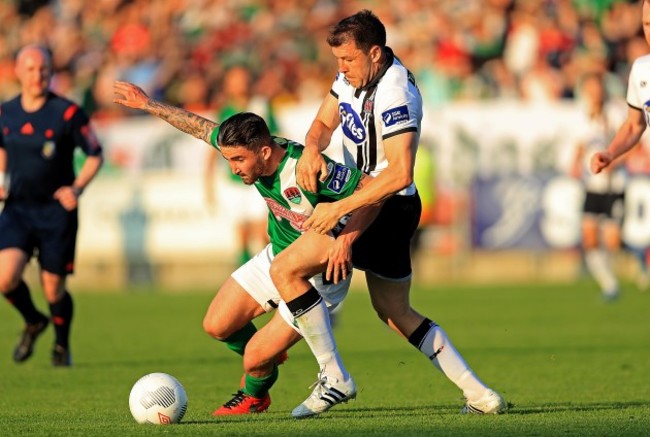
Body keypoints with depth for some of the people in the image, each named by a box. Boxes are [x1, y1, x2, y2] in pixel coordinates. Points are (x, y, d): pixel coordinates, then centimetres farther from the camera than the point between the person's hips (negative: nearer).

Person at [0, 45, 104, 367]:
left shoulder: (68, 113, -8)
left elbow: (95, 155, -1)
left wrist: (77, 187, -15)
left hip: (56, 210, -3)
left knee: (53, 289, 1)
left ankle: (62, 344, 30)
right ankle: (33, 322, 16)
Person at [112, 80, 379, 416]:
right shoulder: (250, 149, -13)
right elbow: (201, 127, 4)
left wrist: (346, 239, -41)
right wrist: (149, 105, 11)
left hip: (320, 275, -7)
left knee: (255, 358, -11)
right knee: (217, 326, 6)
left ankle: (255, 394, 26)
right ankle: (268, 357, 36)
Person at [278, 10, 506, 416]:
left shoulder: (395, 94, -25)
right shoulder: (355, 75, 3)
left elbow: (399, 174, -32)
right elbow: (324, 122, 15)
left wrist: (340, 209, -31)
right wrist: (311, 150, -9)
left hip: (387, 209, -10)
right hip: (368, 199, 10)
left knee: (285, 269, -13)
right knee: (395, 312, 17)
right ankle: (478, 394, 16)